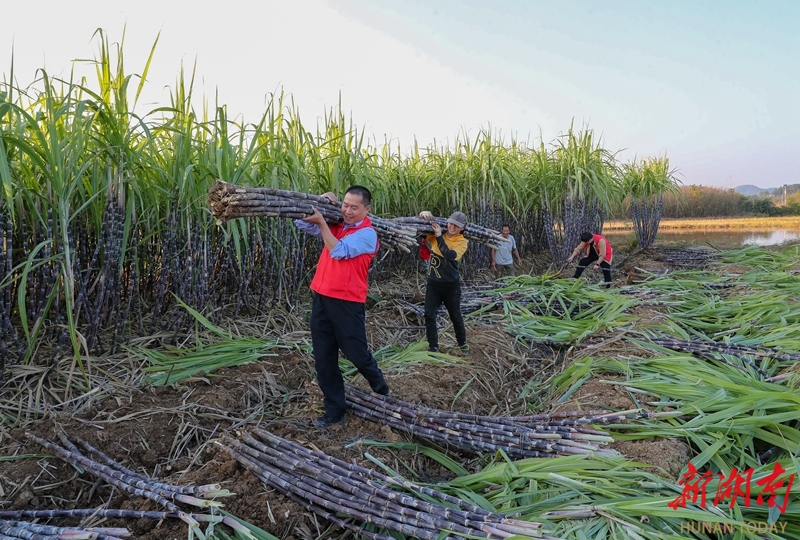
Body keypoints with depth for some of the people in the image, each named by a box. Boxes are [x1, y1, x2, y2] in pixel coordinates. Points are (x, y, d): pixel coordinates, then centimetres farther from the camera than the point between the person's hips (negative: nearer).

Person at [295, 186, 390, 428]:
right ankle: (334, 410, 20)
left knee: (357, 353, 6)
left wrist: (321, 222, -16)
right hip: (321, 298, 6)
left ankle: (381, 388, 36)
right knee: (323, 358, 8)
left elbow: (339, 251, -18)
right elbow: (302, 222, 13)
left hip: (347, 303, -6)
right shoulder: (335, 226, 12)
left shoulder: (367, 234, -8)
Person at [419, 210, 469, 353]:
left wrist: (439, 236, -26)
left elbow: (450, 255, -27)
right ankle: (433, 346, 10)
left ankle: (462, 343, 35)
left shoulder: (462, 242, -9)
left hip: (451, 285, -2)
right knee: (429, 315, -3)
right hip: (433, 283, 2)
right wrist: (425, 214, -15)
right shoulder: (436, 234, 0)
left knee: (455, 316, 13)